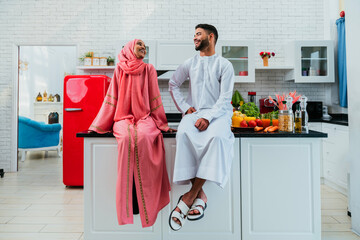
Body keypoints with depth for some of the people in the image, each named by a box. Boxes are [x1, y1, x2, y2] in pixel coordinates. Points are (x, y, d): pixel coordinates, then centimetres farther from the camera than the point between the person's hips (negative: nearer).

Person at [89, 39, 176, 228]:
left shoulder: (149, 69, 10)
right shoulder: (120, 69, 11)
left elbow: (154, 99, 11)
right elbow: (111, 99, 12)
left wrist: (162, 124, 10)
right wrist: (97, 126, 10)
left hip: (144, 117, 0)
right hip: (123, 117, 1)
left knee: (143, 137, -35)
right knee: (126, 138, -34)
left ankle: (147, 207, -24)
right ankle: (124, 212, -28)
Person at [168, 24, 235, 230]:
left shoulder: (225, 65, 7)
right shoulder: (190, 64, 18)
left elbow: (225, 97, -3)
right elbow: (173, 84, 25)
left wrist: (208, 117, -19)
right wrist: (184, 107, 8)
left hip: (218, 113, -2)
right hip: (194, 113, 2)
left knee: (218, 136, -37)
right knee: (184, 134, -34)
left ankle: (191, 195, -31)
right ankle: (200, 194, -29)